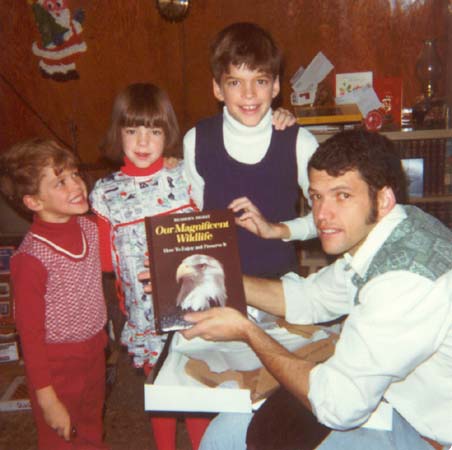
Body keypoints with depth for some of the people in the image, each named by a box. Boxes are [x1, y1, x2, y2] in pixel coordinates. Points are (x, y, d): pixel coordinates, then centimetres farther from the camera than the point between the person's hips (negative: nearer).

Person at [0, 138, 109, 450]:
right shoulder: (31, 258, -26)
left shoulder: (89, 228, -6)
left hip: (94, 354, 6)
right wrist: (47, 399, -15)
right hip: (56, 365, -6)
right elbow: (30, 334, -20)